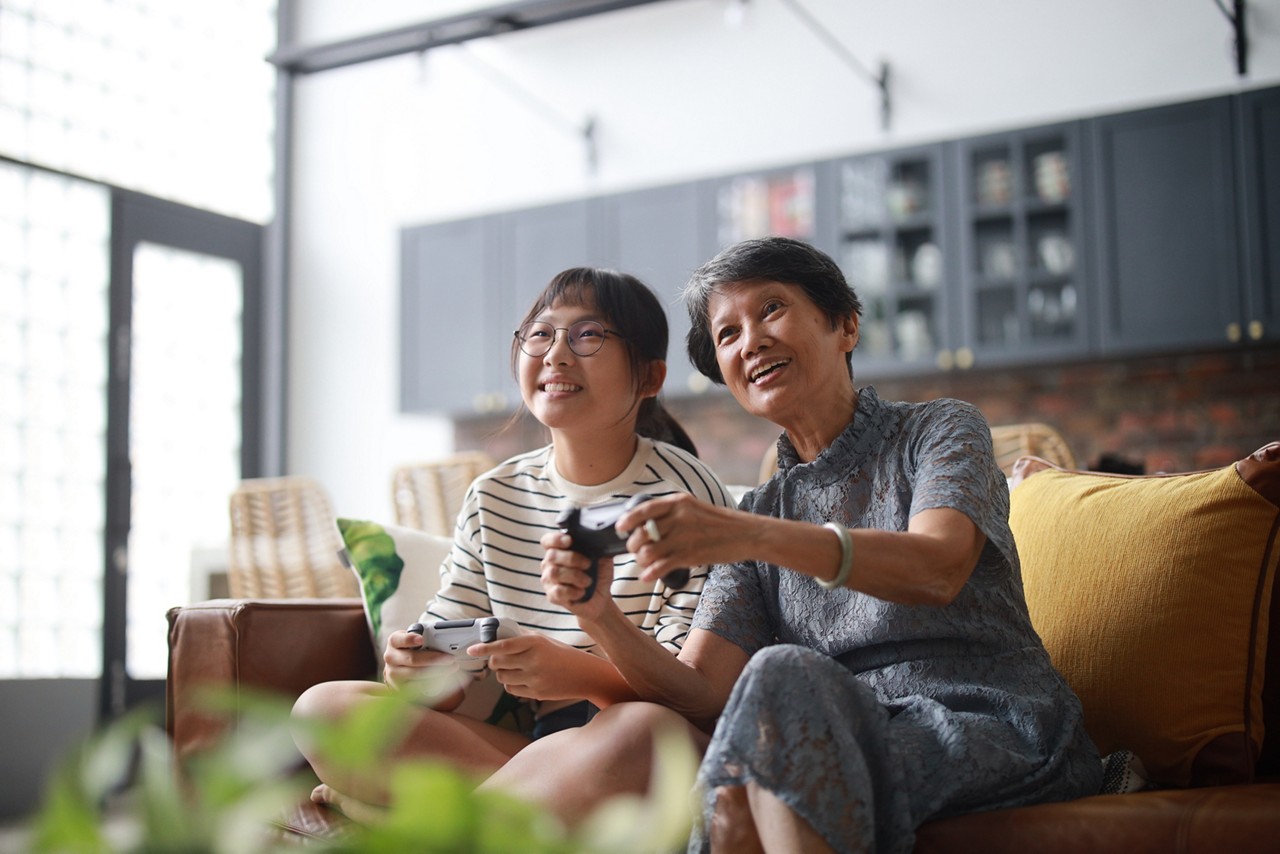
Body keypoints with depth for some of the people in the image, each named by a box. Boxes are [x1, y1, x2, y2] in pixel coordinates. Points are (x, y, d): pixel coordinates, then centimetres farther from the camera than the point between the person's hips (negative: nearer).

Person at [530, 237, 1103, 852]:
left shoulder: (941, 429, 5)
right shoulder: (760, 510, 16)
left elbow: (938, 570, -19)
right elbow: (703, 695, 3)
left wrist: (754, 536, -34)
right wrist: (599, 617, -17)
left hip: (997, 735, -3)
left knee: (782, 674, -31)